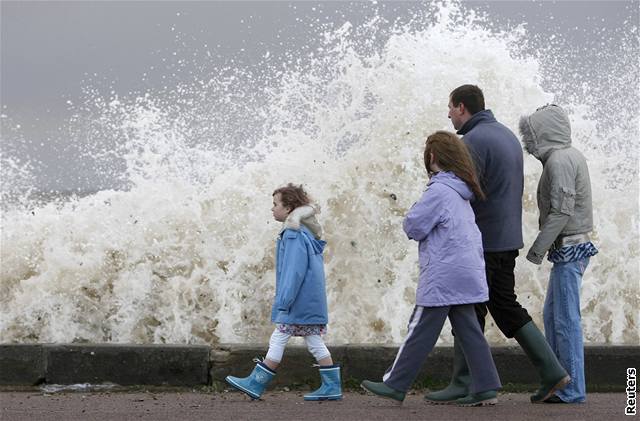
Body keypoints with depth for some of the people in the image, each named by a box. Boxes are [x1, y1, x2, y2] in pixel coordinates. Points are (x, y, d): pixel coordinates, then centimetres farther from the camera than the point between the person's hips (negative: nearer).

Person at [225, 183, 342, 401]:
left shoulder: (293, 234, -15)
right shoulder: (306, 232, 15)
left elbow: (294, 271, -22)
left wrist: (283, 300, -22)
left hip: (299, 300, -10)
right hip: (312, 300, 10)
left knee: (278, 339, -4)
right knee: (314, 341, 9)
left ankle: (256, 384, 2)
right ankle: (332, 386, 7)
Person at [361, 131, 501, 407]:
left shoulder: (439, 191, -15)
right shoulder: (461, 192, 15)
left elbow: (413, 226, -15)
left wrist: (413, 216, 5)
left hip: (442, 277, -9)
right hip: (467, 273, 9)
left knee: (421, 331, -3)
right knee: (468, 330, 8)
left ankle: (395, 385, 3)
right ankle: (486, 388, 4)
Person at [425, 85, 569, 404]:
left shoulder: (473, 141, -15)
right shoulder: (507, 135, 16)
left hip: (482, 241, -9)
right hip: (508, 239, 9)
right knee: (506, 307, 13)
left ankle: (462, 384, 3)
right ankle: (551, 372, 8)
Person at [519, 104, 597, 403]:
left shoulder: (559, 160, -15)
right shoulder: (571, 155, 16)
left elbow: (561, 210, -21)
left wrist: (538, 248, -17)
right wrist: (545, 246, 17)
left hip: (569, 248, -10)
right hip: (575, 245, 10)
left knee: (566, 319, -7)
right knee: (552, 315, 15)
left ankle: (572, 389, -4)